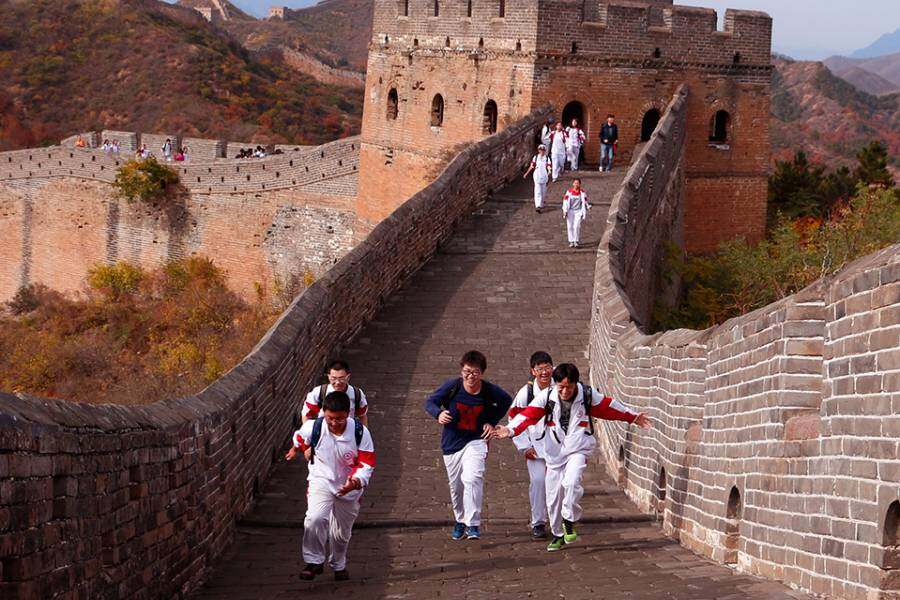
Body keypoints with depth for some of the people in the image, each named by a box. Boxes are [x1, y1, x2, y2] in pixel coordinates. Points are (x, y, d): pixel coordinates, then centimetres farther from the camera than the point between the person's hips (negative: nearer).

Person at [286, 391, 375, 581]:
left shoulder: (360, 433, -21)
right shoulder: (313, 428, -20)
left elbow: (367, 464, -17)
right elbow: (299, 437, 6)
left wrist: (356, 482, -36)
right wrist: (296, 449, 28)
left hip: (349, 487, 1)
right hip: (321, 481, -1)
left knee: (342, 533, 18)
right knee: (315, 518, -29)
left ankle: (338, 565, 44)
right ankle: (314, 561, -14)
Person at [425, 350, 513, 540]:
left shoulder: (489, 391, -10)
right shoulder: (452, 386, -14)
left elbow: (506, 401, 11)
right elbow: (430, 402, -6)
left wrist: (492, 421, 0)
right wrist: (439, 414, -28)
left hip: (475, 441, -2)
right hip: (451, 444, 2)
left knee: (472, 479, -23)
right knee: (456, 486, 13)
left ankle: (473, 525, -20)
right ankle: (460, 521, 36)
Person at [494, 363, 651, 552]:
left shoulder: (588, 395, -9)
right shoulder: (546, 397, -10)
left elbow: (609, 408, 5)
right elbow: (529, 415, -16)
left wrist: (634, 417, 13)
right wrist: (510, 430, -32)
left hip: (578, 450, -2)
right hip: (554, 452, 2)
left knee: (571, 482, -29)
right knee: (553, 496, 7)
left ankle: (569, 521, -9)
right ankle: (557, 535, 26)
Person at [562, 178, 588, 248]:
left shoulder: (582, 192, -3)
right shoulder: (569, 191, -3)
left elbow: (584, 203, 1)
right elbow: (565, 201, -2)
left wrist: (584, 214, -1)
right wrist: (565, 212, -7)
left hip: (578, 211, -1)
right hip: (570, 211, 1)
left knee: (577, 226, -12)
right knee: (570, 226, -2)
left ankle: (576, 241, -1)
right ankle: (571, 242, 6)